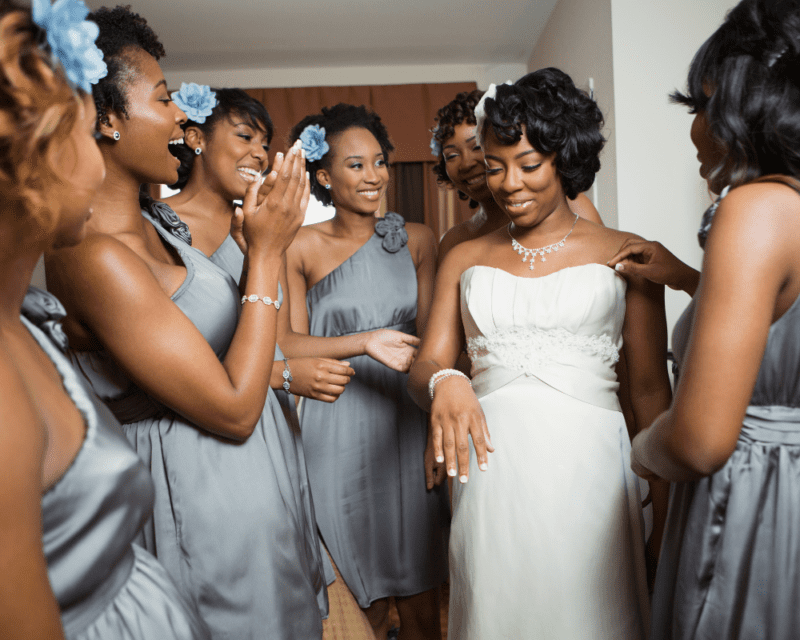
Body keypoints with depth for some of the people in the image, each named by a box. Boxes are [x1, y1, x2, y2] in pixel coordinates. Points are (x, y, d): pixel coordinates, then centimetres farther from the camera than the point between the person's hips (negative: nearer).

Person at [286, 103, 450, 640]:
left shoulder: (416, 239, 5)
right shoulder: (302, 248, -3)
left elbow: (428, 334, 5)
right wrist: (367, 341, -16)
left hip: (406, 420, 2)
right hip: (339, 425, -2)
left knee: (418, 583, 10)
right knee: (361, 584, 11)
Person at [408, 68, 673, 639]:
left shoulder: (624, 254, 3)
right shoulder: (465, 260, 10)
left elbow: (651, 388, 3)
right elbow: (424, 369, 6)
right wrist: (443, 383, -18)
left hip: (587, 467, -1)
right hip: (490, 471, 2)